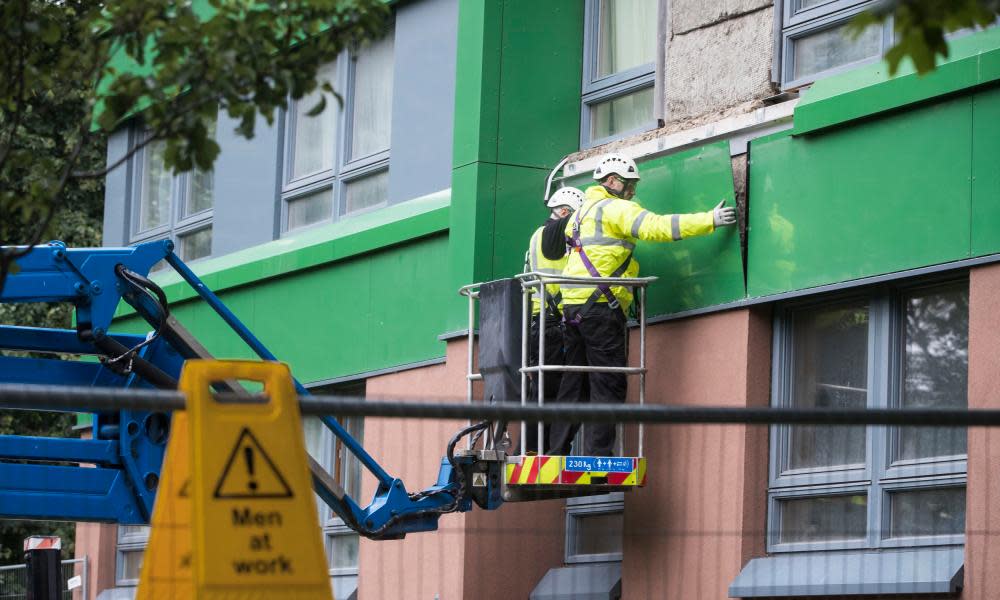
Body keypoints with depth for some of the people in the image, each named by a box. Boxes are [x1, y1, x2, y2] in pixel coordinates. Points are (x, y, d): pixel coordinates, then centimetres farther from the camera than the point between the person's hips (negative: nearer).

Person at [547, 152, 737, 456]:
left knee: (575, 384, 11)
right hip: (600, 306, -9)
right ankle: (598, 456, -13)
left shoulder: (582, 212, 24)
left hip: (573, 306, 9)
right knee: (609, 383, -8)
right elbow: (657, 227, -17)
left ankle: (557, 451, 9)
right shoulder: (615, 208, -5)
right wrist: (710, 220, -16)